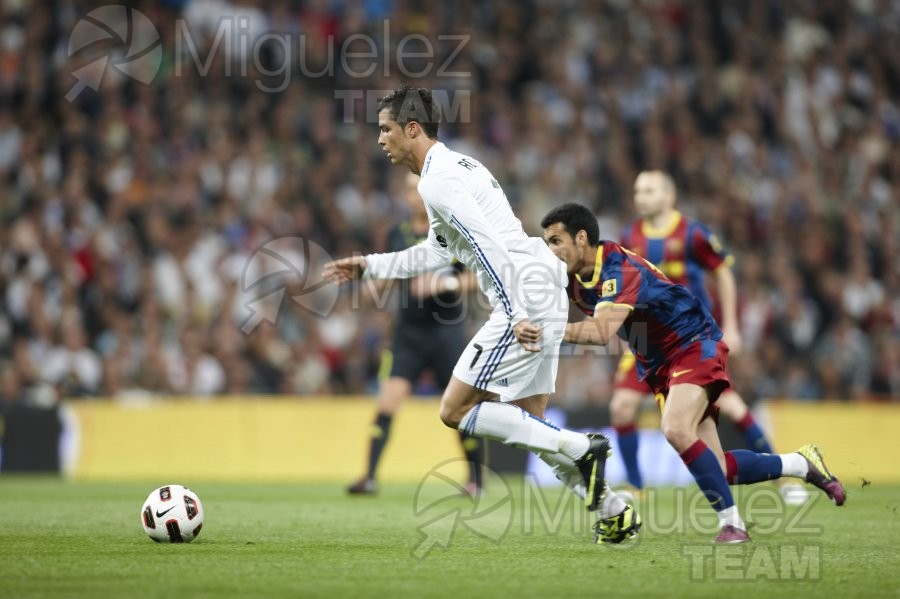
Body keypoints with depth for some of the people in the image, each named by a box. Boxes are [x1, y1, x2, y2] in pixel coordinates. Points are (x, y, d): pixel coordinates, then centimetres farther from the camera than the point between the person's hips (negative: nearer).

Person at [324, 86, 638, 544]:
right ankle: (612, 510, 11)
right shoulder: (456, 166, 22)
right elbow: (437, 252, 34)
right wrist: (368, 266, 36)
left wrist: (517, 317, -26)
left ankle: (580, 448, -9)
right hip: (546, 300, 10)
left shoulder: (436, 182, -11)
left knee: (455, 411, -6)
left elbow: (491, 248, -21)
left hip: (523, 301, -10)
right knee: (528, 424, 14)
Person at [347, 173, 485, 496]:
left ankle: (476, 481, 18)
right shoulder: (397, 234, 7)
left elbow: (479, 277, -5)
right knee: (387, 401, -11)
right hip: (408, 332, 3)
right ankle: (370, 477, -11)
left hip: (447, 331, -3)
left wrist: (448, 283, -21)